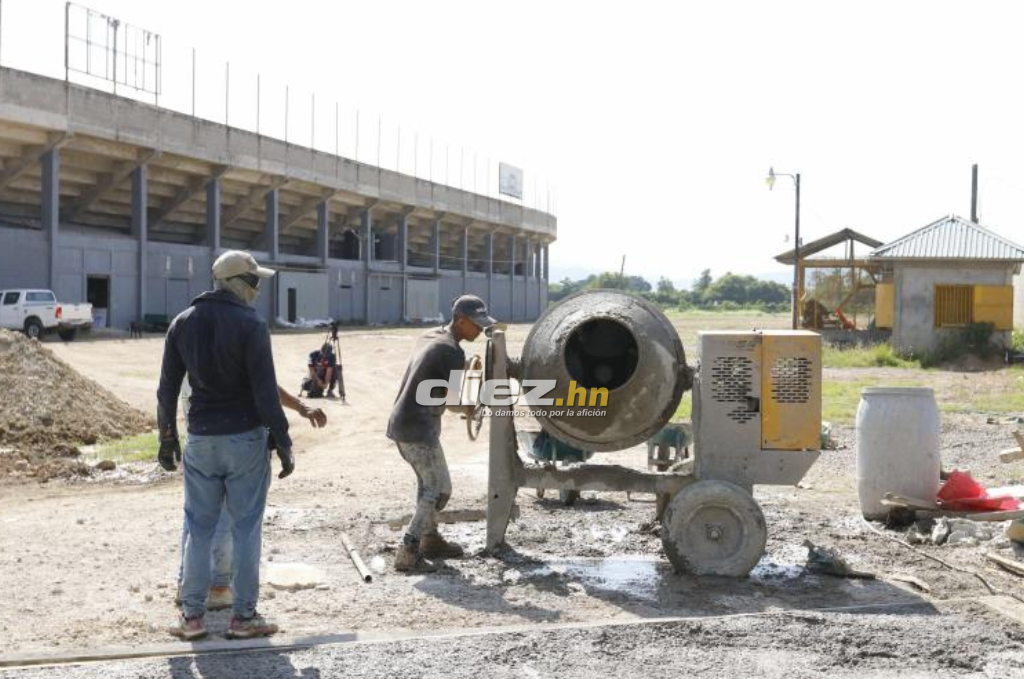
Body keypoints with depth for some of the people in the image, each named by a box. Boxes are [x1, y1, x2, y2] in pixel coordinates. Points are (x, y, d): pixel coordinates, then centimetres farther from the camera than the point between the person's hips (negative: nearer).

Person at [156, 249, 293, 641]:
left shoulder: (183, 323, 6)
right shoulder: (250, 325, -11)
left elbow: (167, 388, 9)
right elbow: (266, 392, -13)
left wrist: (167, 439, 17)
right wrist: (283, 442, -7)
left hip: (200, 439, 5)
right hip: (245, 438, -5)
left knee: (199, 528, 10)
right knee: (246, 528, 2)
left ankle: (192, 616, 13)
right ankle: (244, 616, 6)